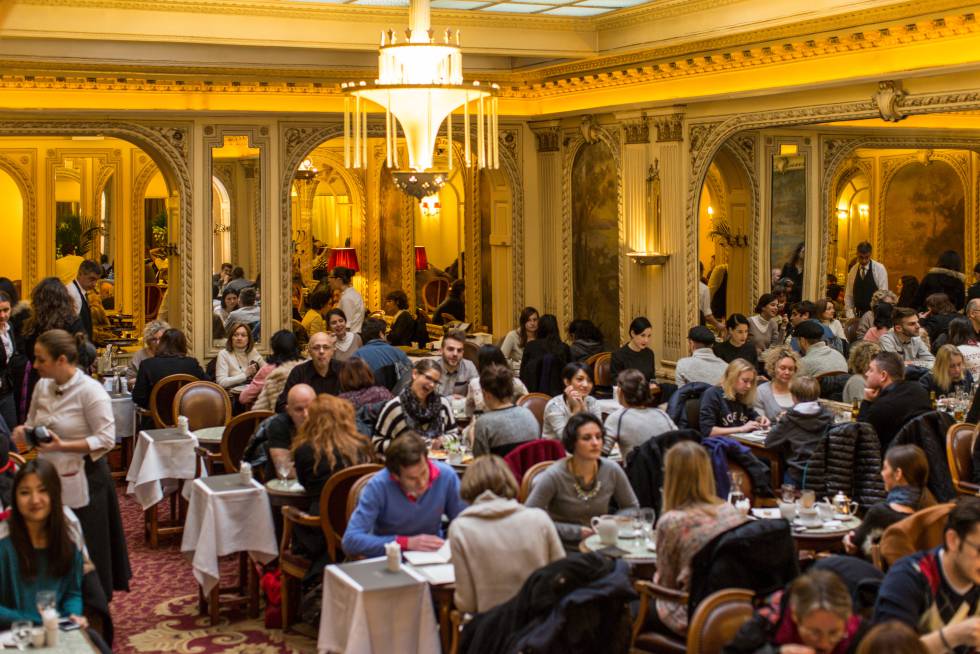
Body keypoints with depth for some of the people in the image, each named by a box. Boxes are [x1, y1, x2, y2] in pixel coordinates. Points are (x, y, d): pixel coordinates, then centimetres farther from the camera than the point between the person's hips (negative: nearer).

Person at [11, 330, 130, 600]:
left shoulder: (90, 390, -14)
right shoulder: (42, 386, 5)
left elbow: (106, 439, -17)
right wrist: (24, 432, -5)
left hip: (83, 482, -6)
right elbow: (32, 422, 18)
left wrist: (62, 445, -25)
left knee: (85, 553, 4)